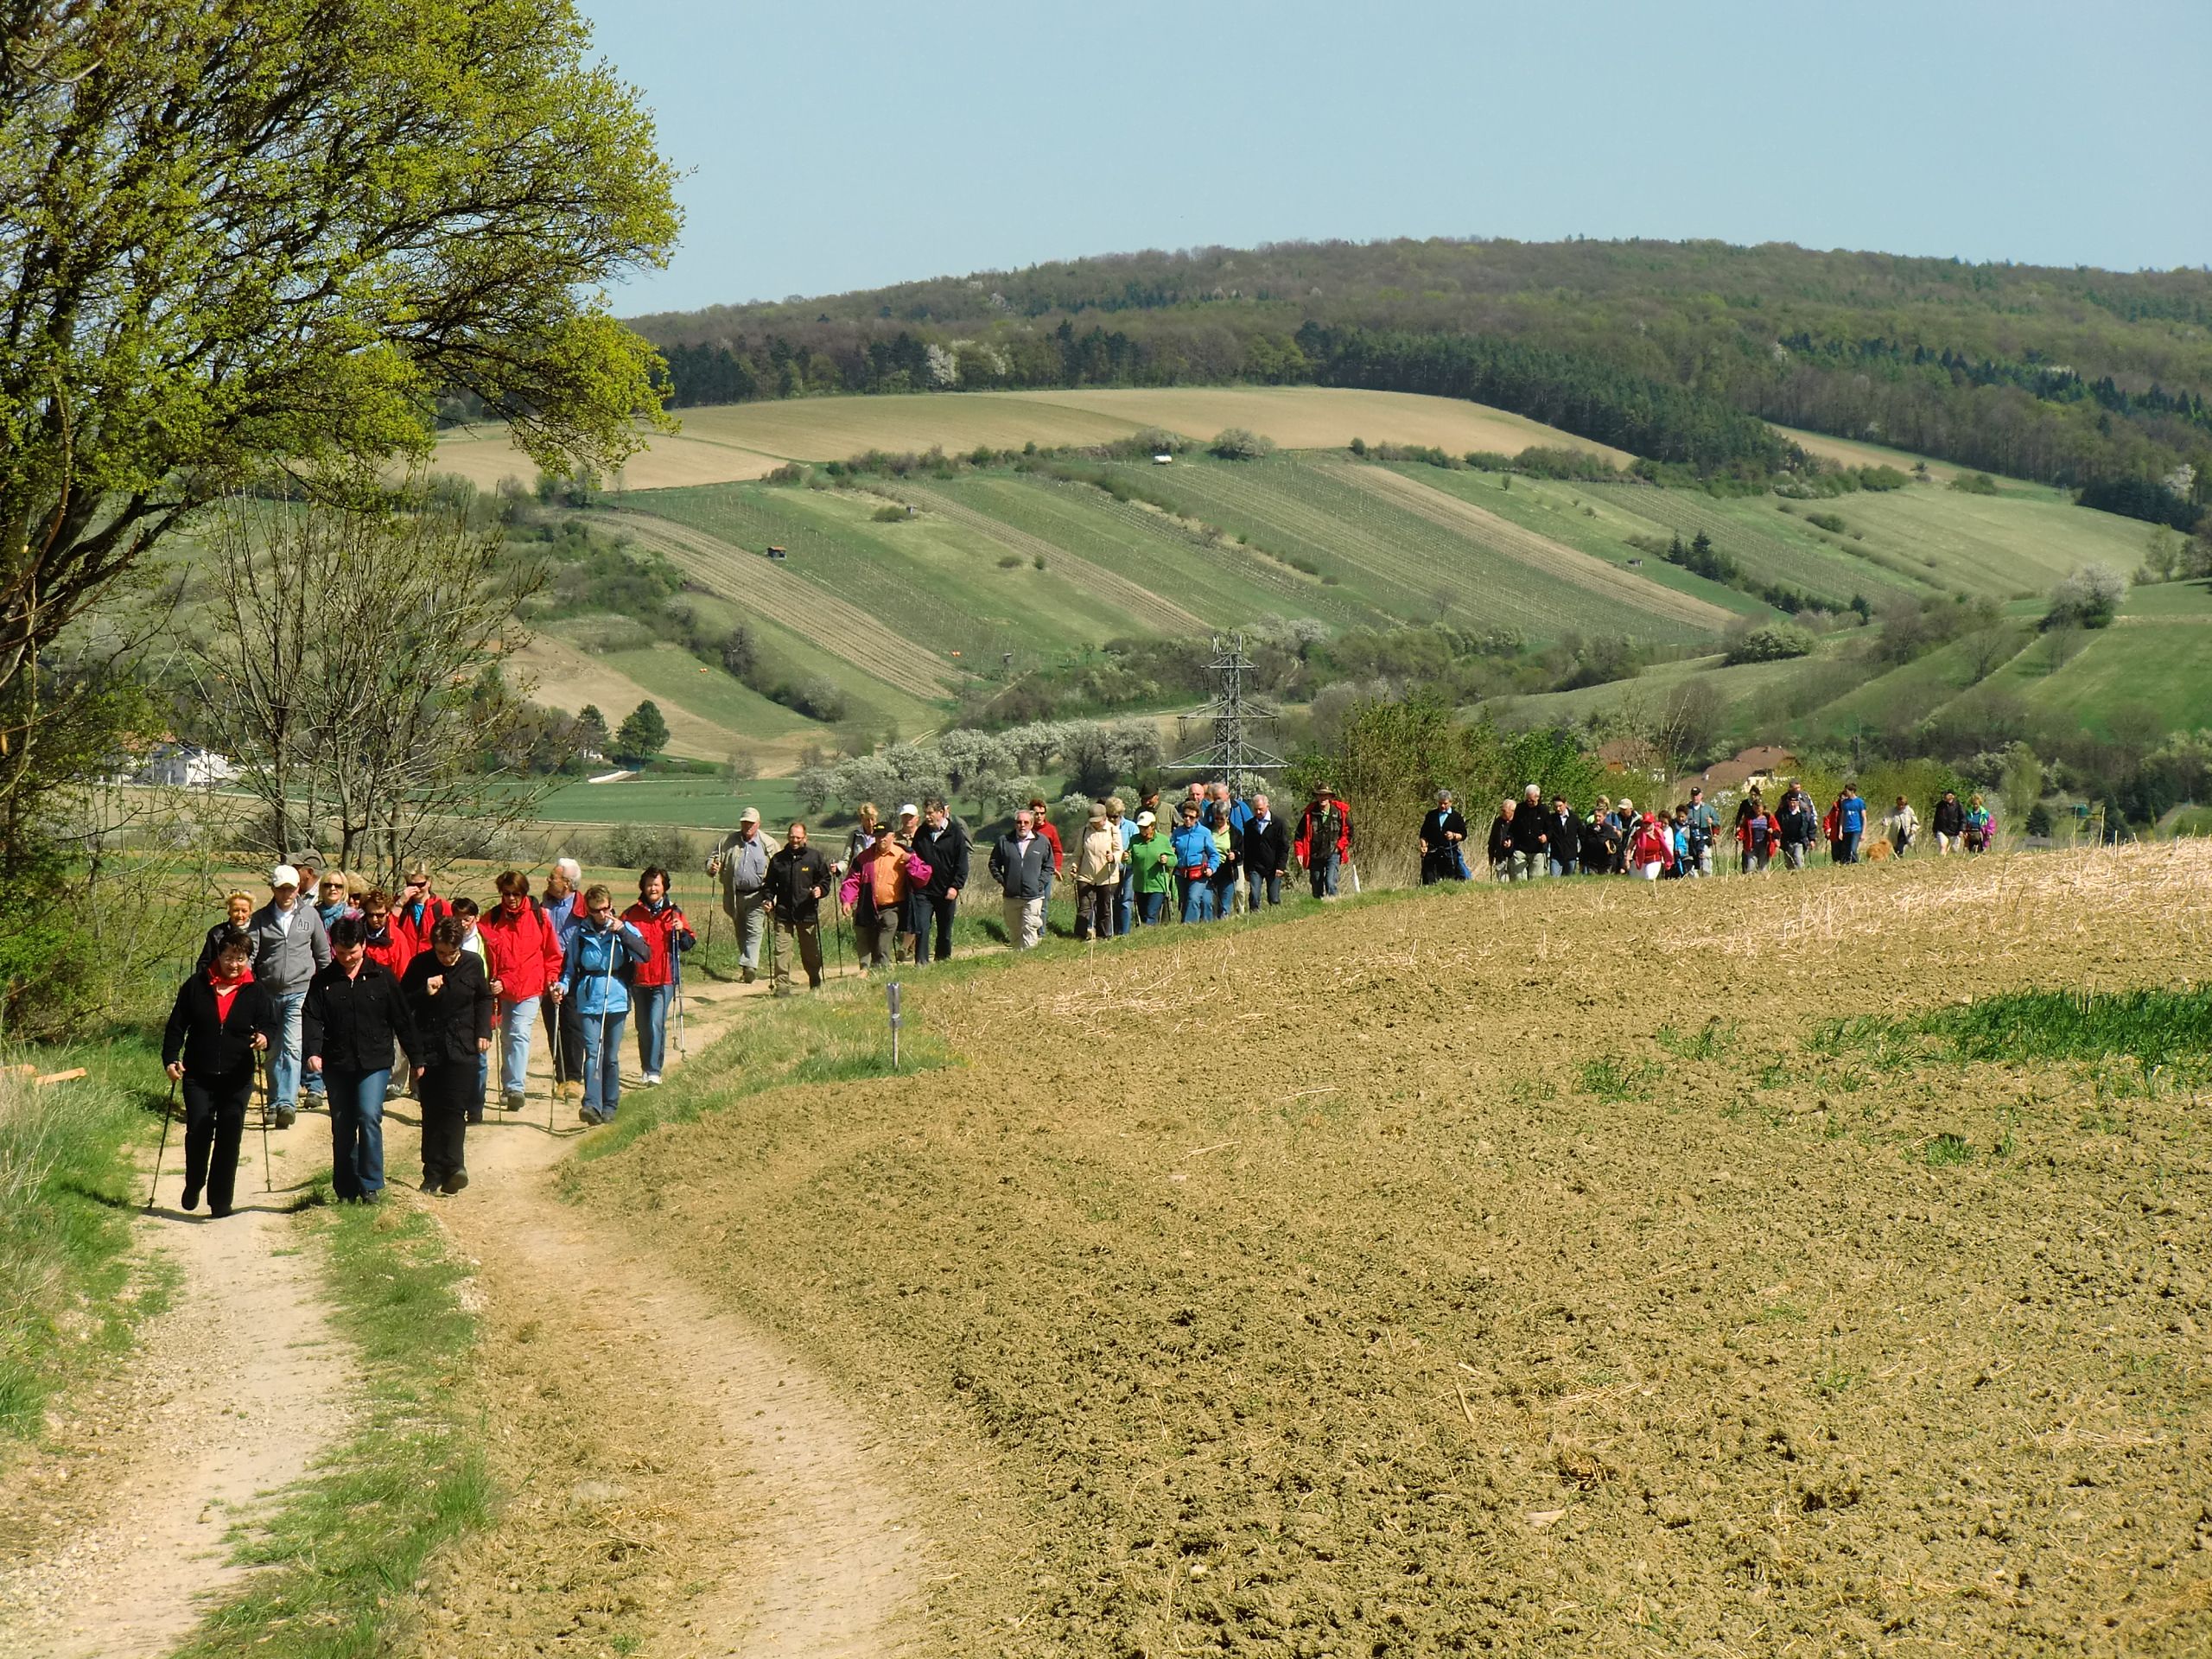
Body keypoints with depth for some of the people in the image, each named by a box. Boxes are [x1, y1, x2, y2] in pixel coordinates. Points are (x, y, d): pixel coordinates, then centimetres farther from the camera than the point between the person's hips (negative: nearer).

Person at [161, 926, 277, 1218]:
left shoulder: (256, 992, 4)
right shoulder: (196, 986, 3)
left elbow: (271, 1022, 3)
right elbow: (177, 1025, 5)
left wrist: (265, 1037, -21)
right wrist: (170, 1058, -7)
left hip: (237, 1078, 1)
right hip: (198, 1076, 0)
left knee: (229, 1139, -1)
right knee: (198, 1132, -8)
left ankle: (220, 1202, 7)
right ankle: (193, 1186, 18)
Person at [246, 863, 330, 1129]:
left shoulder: (310, 915, 5)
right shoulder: (260, 919, 5)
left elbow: (323, 955, 12)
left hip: (300, 991, -2)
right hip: (268, 994, 2)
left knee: (292, 1047, -16)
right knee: (273, 1052, 10)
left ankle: (287, 1103, -23)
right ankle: (275, 1103, 20)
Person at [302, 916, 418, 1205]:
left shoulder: (382, 977, 3)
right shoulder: (323, 981, 5)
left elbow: (402, 1019, 7)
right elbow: (311, 1018, -3)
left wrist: (416, 1056, 8)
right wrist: (313, 1051, -20)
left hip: (375, 1063, -2)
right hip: (337, 1065, 2)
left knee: (369, 1117, -18)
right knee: (342, 1128, 7)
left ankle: (371, 1185, -10)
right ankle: (346, 1191, 16)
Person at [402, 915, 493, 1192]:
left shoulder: (472, 965, 2)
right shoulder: (420, 965, -2)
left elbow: (484, 999, 18)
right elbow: (402, 1004, 2)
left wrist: (484, 1032, 7)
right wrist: (425, 992, -15)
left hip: (462, 1051, 0)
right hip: (428, 1051, 0)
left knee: (454, 1109, -11)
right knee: (431, 1112, 2)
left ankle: (452, 1167, -17)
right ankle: (433, 1174, 5)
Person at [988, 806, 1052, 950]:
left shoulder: (1042, 842, 2)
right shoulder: (1004, 841, 3)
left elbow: (1048, 866, 10)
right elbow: (994, 863, 13)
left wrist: (1039, 883, -2)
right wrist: (1002, 881, 1)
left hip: (1033, 896, -2)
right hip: (1010, 896, 2)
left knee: (1030, 928, -13)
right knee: (1014, 932, 10)